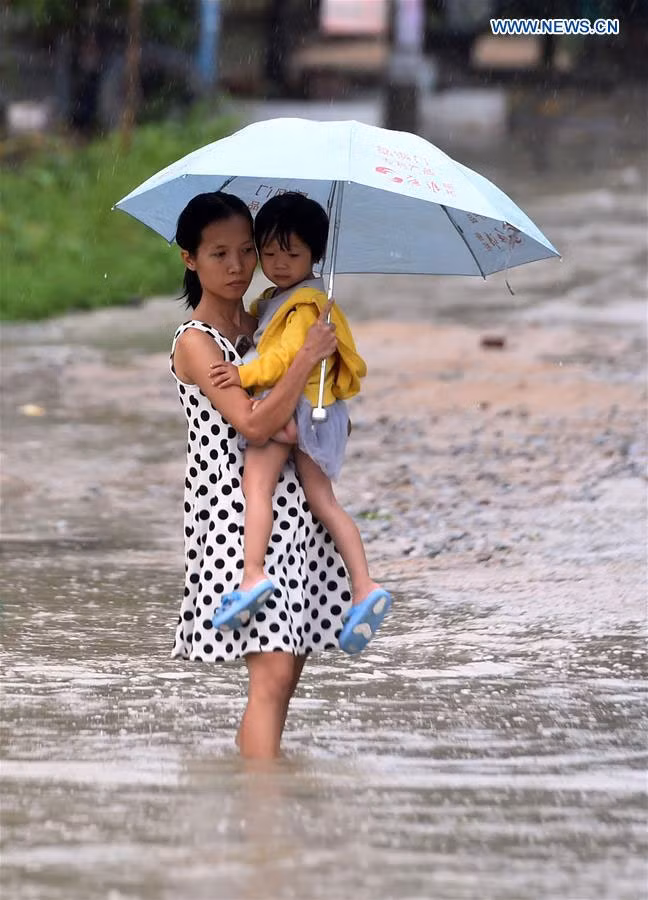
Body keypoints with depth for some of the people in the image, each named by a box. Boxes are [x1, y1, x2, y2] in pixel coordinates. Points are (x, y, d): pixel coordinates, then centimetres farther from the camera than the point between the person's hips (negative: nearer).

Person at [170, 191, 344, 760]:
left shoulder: (255, 323, 13)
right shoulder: (196, 342, -10)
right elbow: (253, 424, -20)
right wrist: (308, 357, -19)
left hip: (289, 508, 8)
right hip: (238, 514, -8)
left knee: (291, 661, 8)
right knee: (273, 669, -15)